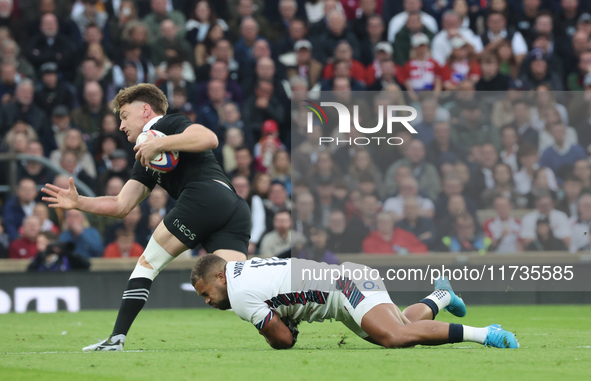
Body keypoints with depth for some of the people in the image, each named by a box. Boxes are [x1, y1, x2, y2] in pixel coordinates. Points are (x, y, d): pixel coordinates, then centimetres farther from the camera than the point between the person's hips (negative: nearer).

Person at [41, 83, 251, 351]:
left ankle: (117, 338, 1)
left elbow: (209, 138, -8)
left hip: (205, 195, -8)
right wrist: (78, 203, 20)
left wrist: (158, 144, -7)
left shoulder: (167, 124, 12)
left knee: (148, 262, 3)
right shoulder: (146, 160, 36)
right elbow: (121, 206, 29)